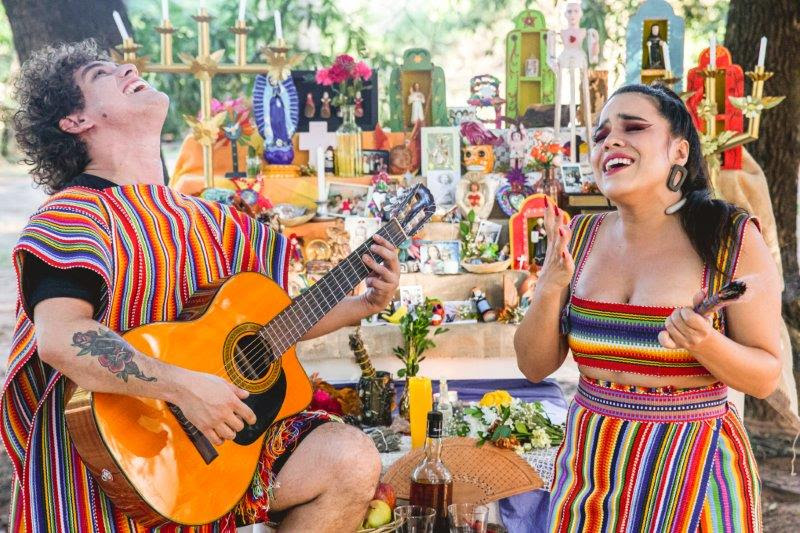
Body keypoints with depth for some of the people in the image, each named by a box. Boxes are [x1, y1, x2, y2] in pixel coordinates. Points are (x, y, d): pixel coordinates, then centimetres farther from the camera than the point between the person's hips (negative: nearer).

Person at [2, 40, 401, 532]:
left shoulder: (205, 220, 14)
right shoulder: (73, 216, -9)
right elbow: (59, 338, -27)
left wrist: (366, 304, 11)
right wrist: (186, 387, -33)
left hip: (223, 433, 6)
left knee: (352, 459, -13)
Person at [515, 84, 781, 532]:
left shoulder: (732, 240, -11)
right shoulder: (579, 239, -1)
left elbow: (766, 377, -7)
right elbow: (534, 366, 0)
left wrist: (706, 345, -26)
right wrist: (550, 289, -16)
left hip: (692, 472, -3)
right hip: (591, 468, 4)